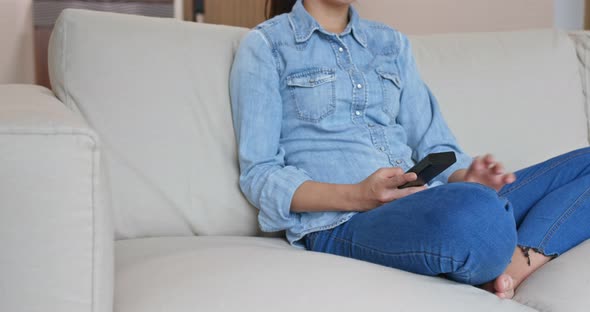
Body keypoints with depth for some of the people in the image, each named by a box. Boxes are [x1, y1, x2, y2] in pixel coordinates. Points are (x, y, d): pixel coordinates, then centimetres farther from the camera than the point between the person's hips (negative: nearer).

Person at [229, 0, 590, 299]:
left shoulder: (392, 44, 23)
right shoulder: (266, 45, 8)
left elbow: (435, 146, 18)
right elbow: (260, 176, -1)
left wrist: (466, 178, -7)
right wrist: (357, 196, -18)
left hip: (423, 204, 7)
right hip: (340, 224, -6)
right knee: (476, 213, -38)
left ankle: (516, 266, -24)